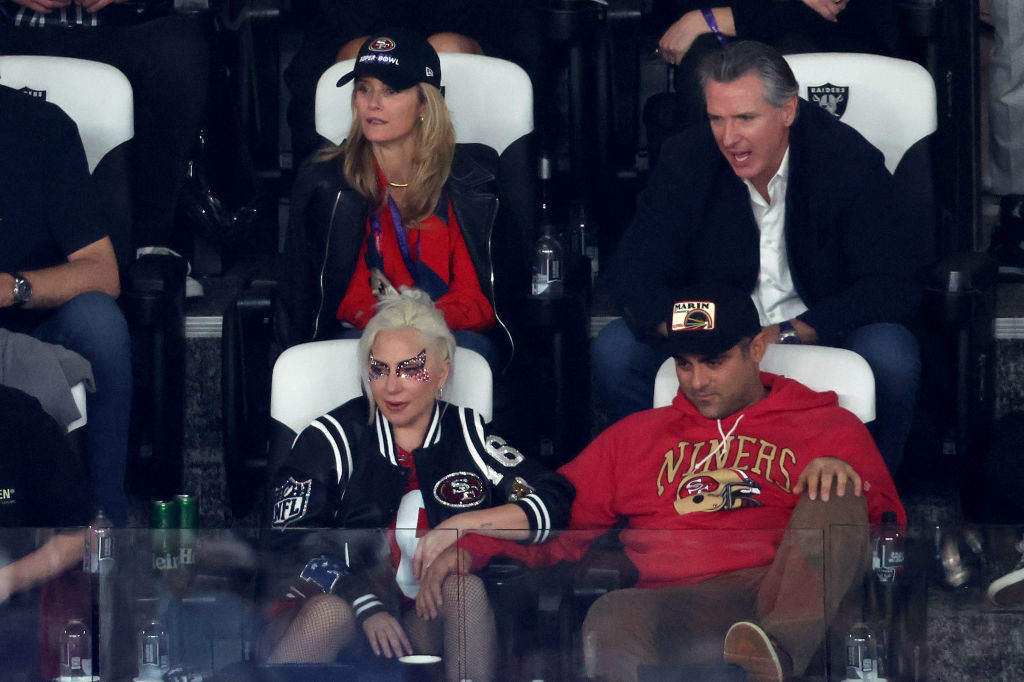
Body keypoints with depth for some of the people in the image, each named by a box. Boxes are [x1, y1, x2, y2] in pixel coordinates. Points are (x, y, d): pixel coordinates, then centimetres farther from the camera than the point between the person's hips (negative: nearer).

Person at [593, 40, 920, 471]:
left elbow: (892, 287, -20)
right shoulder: (688, 158, -8)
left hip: (823, 335, -3)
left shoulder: (850, 162, -17)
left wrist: (788, 336, -33)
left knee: (888, 358, -34)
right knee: (615, 351, -20)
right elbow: (636, 270, -7)